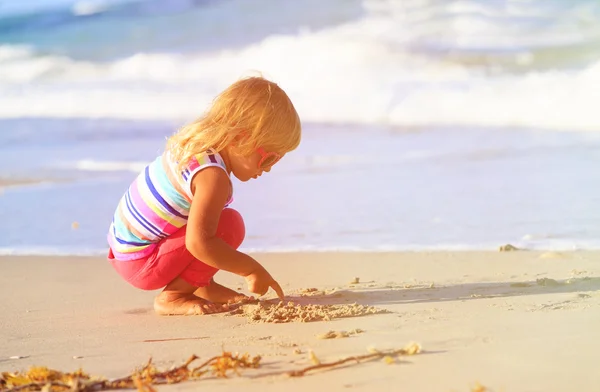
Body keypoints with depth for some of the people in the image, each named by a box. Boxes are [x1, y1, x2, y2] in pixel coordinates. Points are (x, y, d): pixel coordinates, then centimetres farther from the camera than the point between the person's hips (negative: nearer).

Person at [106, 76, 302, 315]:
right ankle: (172, 298, -12)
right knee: (230, 225, -20)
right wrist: (252, 269, -24)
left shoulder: (194, 142, 4)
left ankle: (202, 287, 15)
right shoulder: (213, 177, -25)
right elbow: (198, 243, -35)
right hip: (141, 264, -10)